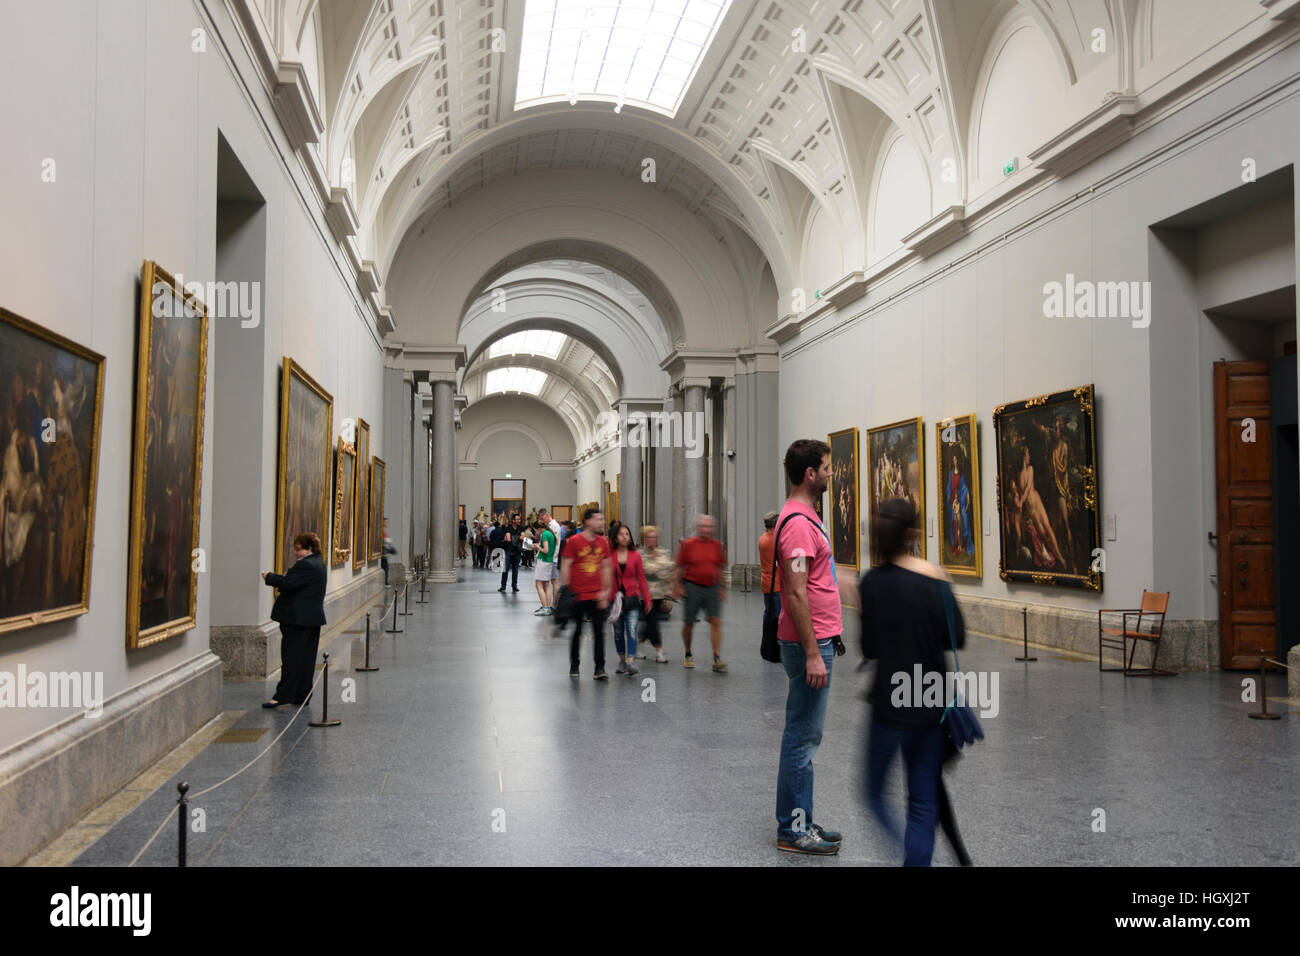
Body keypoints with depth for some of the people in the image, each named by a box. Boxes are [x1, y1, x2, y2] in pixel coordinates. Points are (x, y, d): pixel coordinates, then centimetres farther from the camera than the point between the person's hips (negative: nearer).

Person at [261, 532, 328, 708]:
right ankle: (302, 695, 15)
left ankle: (283, 695, -4)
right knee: (306, 658, 11)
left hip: (298, 619, -10)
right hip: (312, 617, 10)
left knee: (291, 657, -7)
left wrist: (269, 577, -8)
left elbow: (287, 583, -22)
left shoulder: (306, 565, -17)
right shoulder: (318, 563, 16)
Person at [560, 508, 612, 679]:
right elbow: (565, 567, -5)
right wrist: (565, 589, -9)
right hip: (578, 595, -3)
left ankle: (599, 668, 5)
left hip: (597, 595, 3)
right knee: (577, 631, 10)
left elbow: (606, 568, 11)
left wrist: (606, 591, 6)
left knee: (599, 632, 0)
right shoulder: (574, 541, -7)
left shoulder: (603, 542, 7)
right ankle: (574, 665, 26)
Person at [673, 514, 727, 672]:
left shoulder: (717, 545, 6)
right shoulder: (688, 544, -4)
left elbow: (720, 568, 14)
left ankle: (717, 659, -7)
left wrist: (722, 588, 13)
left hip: (712, 588, 2)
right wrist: (678, 586, -3)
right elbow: (680, 567, 1)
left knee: (716, 622, -8)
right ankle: (688, 655, 28)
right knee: (689, 623, 7)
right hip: (692, 586, -2)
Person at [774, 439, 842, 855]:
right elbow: (796, 594, -23)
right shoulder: (798, 523, -19)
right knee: (802, 737, -3)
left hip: (816, 641, 11)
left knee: (805, 735, 15)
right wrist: (813, 654, -23)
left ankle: (800, 820, 24)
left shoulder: (804, 517, 15)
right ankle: (793, 829, 7)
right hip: (809, 645, -11)